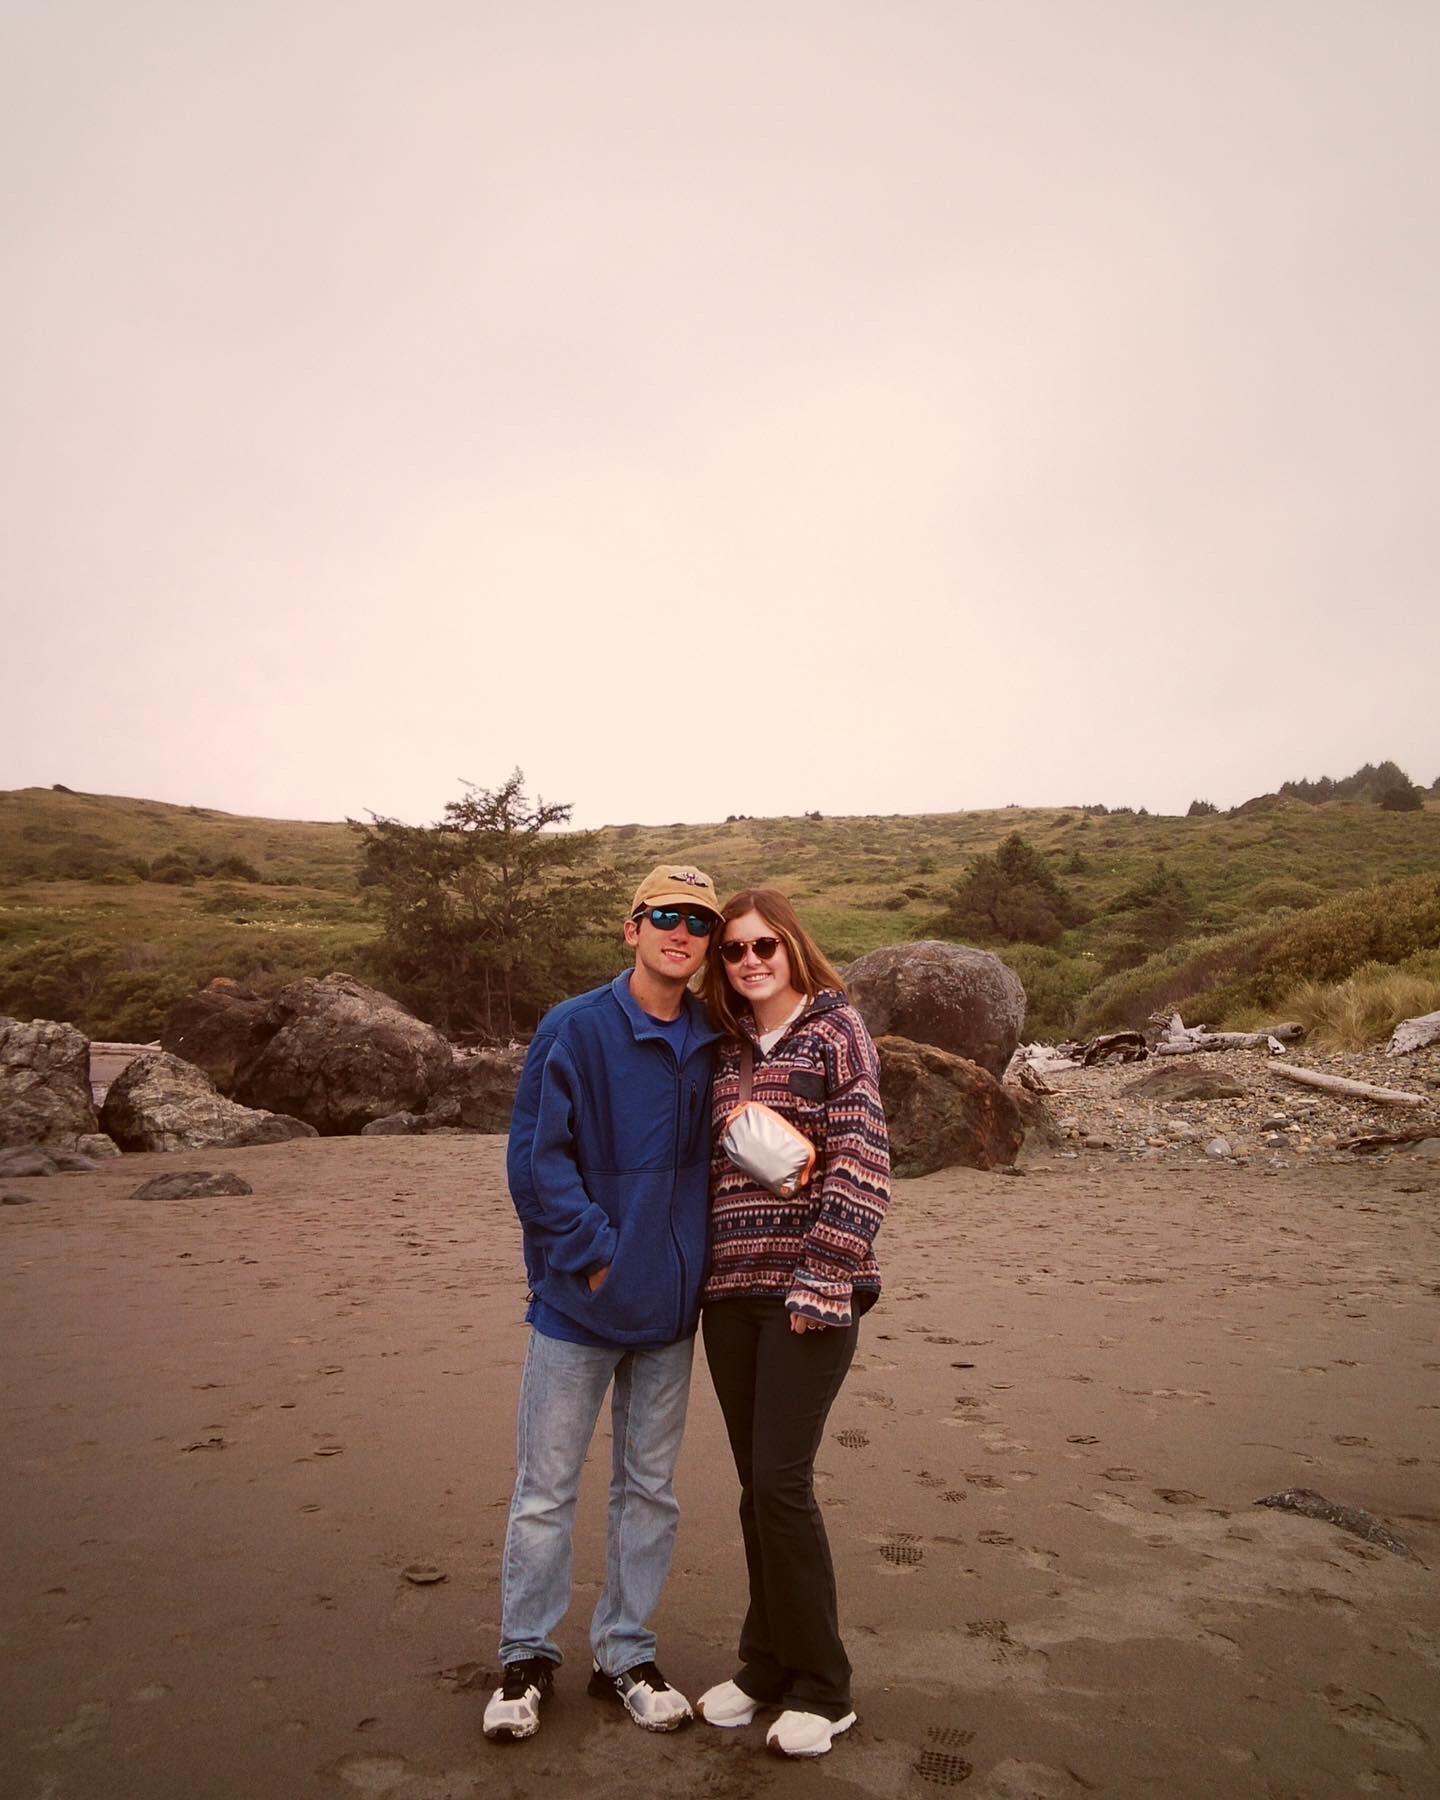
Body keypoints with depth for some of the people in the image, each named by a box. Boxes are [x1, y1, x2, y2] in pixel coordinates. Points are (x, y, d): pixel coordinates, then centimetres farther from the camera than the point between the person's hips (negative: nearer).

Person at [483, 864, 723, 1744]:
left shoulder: (713, 1046, 1)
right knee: (546, 1492, 9)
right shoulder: (575, 1030, -13)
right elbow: (536, 1157, -15)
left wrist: (699, 1272, 2)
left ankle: (626, 1653, 34)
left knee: (650, 1488, 16)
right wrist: (595, 1254, -17)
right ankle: (528, 1657, 30)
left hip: (671, 1309, 4)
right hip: (579, 1306, -4)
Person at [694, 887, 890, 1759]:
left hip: (808, 1291, -5)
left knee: (781, 1481, -4)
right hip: (732, 1293, 5)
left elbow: (861, 1162, -11)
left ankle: (821, 1689, 15)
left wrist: (822, 1277, -16)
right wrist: (706, 1273, 9)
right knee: (756, 1486, 13)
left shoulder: (837, 1027, -4)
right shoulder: (725, 1047, 12)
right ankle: (766, 1665, 30)